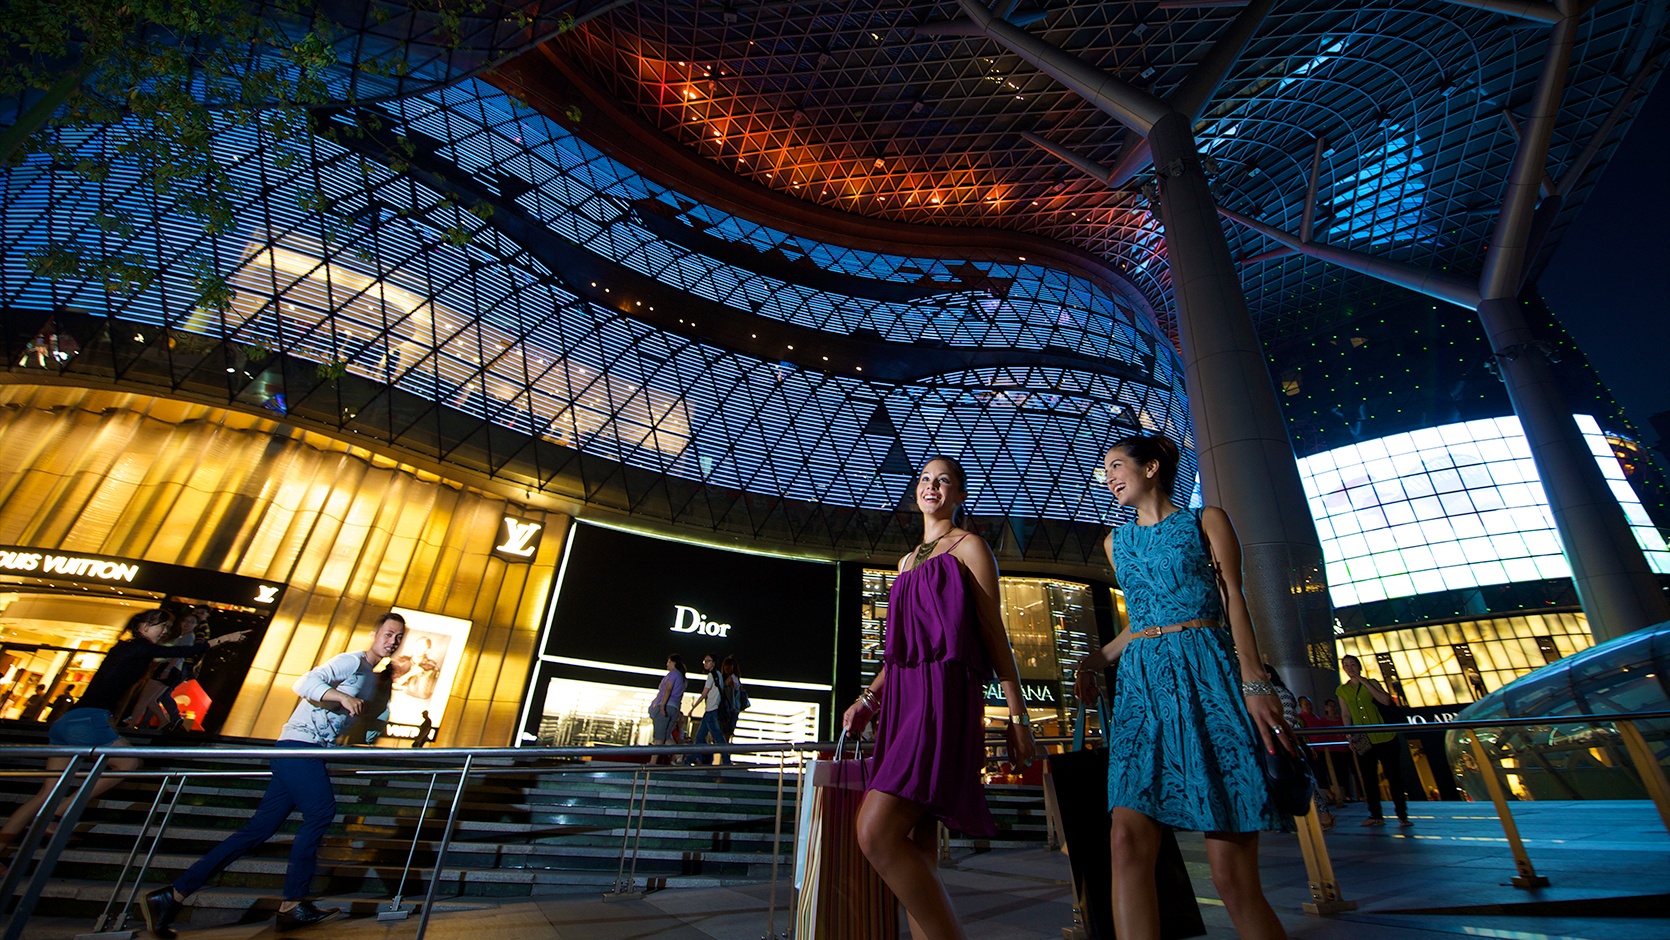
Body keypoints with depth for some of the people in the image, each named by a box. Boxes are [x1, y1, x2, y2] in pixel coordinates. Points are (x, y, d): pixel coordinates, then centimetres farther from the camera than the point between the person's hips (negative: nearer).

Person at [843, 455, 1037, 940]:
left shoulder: (968, 545, 5)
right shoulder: (907, 561, 24)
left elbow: (994, 633, -1)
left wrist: (1018, 716, -4)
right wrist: (868, 698, 14)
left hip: (944, 694, -7)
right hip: (901, 698, 7)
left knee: (878, 832, -18)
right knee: (916, 849, 7)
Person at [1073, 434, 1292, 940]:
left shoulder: (1206, 520, 10)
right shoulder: (1116, 541, 21)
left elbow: (1233, 601, 2)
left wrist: (1254, 681, -10)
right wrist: (1098, 657, 12)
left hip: (1206, 674, -3)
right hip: (1141, 682, 4)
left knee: (1233, 872, -6)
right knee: (1128, 841, -11)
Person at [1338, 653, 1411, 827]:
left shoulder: (1371, 683, 3)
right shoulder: (1342, 690, 7)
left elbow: (1386, 700, -14)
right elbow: (1346, 716, 7)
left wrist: (1364, 682, -14)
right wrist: (1349, 737, -1)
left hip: (1383, 737, -2)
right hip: (1363, 740, 2)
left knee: (1393, 775, 0)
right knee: (1369, 778, 5)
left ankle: (1402, 815, 10)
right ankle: (1376, 816, 13)